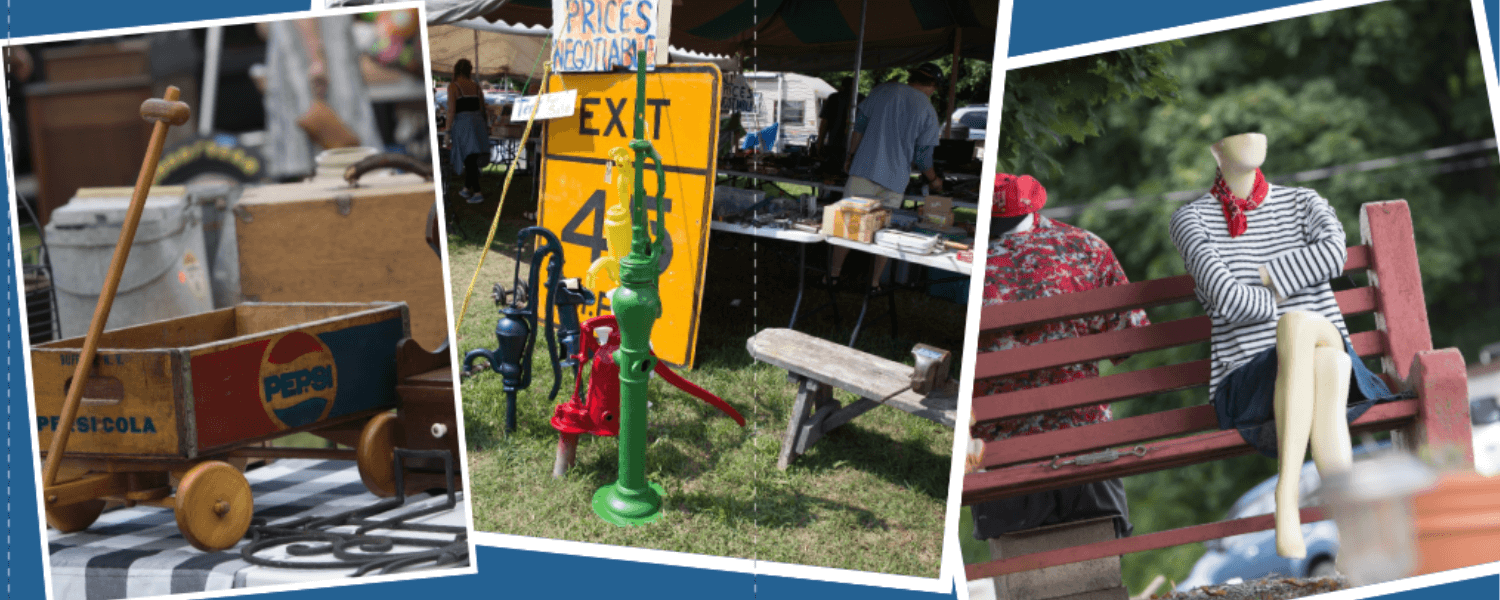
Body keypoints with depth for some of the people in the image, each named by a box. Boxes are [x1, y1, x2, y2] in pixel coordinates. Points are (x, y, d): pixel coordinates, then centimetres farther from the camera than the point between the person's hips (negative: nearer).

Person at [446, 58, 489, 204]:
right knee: (471, 159, 16)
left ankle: (477, 192, -10)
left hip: (462, 123, -5)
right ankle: (466, 188, 27)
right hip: (478, 121, 5)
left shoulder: (453, 86, -5)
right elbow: (482, 108, 12)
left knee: (469, 159, -4)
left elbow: (452, 111, -10)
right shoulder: (475, 86, 9)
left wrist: (448, 132, -7)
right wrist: (485, 125, 24)